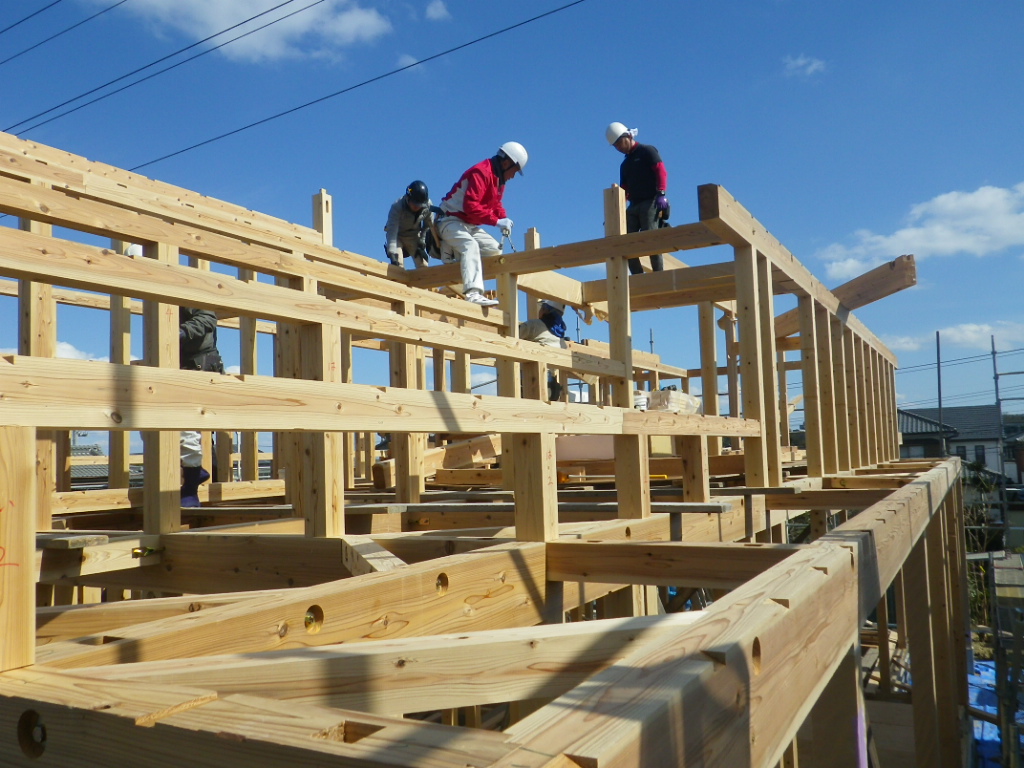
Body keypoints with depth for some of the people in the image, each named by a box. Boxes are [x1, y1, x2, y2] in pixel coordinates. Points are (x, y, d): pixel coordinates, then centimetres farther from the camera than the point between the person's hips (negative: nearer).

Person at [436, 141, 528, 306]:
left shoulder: (498, 179, 12)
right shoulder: (481, 173, -20)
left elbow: (496, 204, 18)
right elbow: (471, 206, -29)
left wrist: (504, 220, -4)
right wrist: (496, 221, -29)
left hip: (469, 225, 10)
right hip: (451, 220, -10)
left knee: (495, 249, 2)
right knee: (471, 246, -34)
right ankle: (473, 293, -47)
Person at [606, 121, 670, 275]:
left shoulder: (647, 151, 5)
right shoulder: (625, 164, 26)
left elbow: (661, 171, -8)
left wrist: (661, 194, -22)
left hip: (650, 203, -7)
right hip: (633, 206, 7)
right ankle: (638, 277, -6)